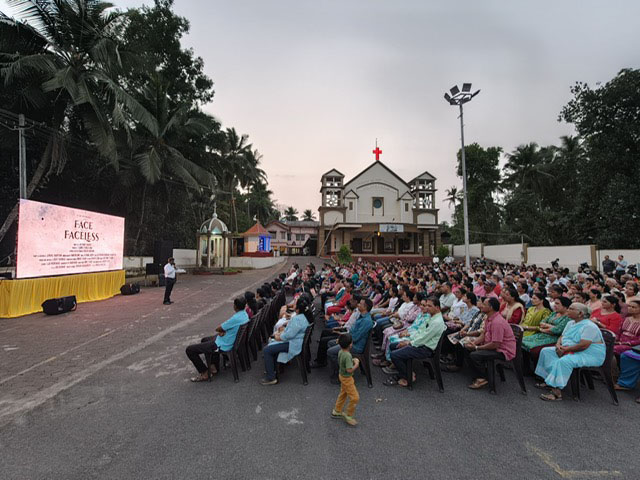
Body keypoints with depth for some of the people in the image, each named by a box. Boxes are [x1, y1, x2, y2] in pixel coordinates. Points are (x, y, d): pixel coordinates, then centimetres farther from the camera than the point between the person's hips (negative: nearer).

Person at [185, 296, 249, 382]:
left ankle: (205, 374, 6)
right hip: (230, 341, 10)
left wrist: (221, 330, 1)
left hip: (223, 345, -10)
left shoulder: (236, 318, -32)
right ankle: (214, 367, 29)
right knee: (204, 340, 34)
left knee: (190, 350, -5)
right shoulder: (245, 314, -3)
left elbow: (218, 329, -20)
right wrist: (223, 331, -9)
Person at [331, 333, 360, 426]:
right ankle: (348, 416, 16)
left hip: (342, 375, 9)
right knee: (355, 398, 3)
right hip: (347, 378, -9)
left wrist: (352, 360, 2)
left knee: (343, 393, 27)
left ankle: (336, 411, 41)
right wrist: (356, 364, -19)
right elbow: (349, 370, -34)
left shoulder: (340, 352, -7)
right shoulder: (347, 356, -32)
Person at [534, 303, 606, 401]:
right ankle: (549, 381, -2)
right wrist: (558, 344, -5)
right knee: (546, 351, 1)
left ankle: (557, 392, -33)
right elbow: (561, 336, 18)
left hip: (590, 355, -10)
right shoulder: (571, 323, 13)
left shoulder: (589, 326, -18)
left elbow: (583, 345, -27)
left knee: (564, 361, -36)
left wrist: (565, 349, -20)